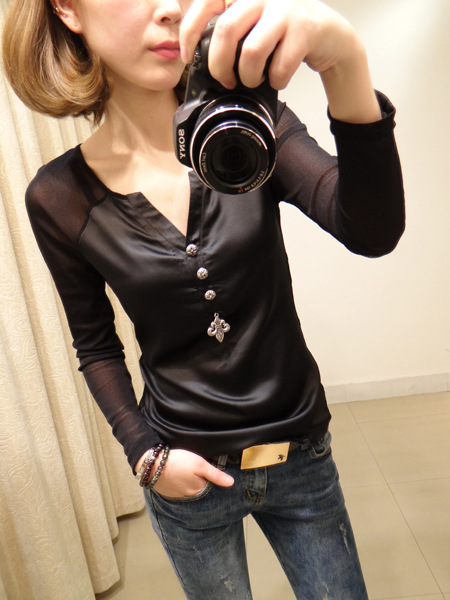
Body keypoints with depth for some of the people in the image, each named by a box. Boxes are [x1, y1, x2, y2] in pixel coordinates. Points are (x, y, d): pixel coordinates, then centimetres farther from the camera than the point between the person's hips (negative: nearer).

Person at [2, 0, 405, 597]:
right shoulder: (60, 198, -9)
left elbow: (374, 232, -24)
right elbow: (96, 348, 3)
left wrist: (344, 61, -40)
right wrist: (145, 453, -7)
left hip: (301, 456, 1)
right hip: (189, 472, 0)